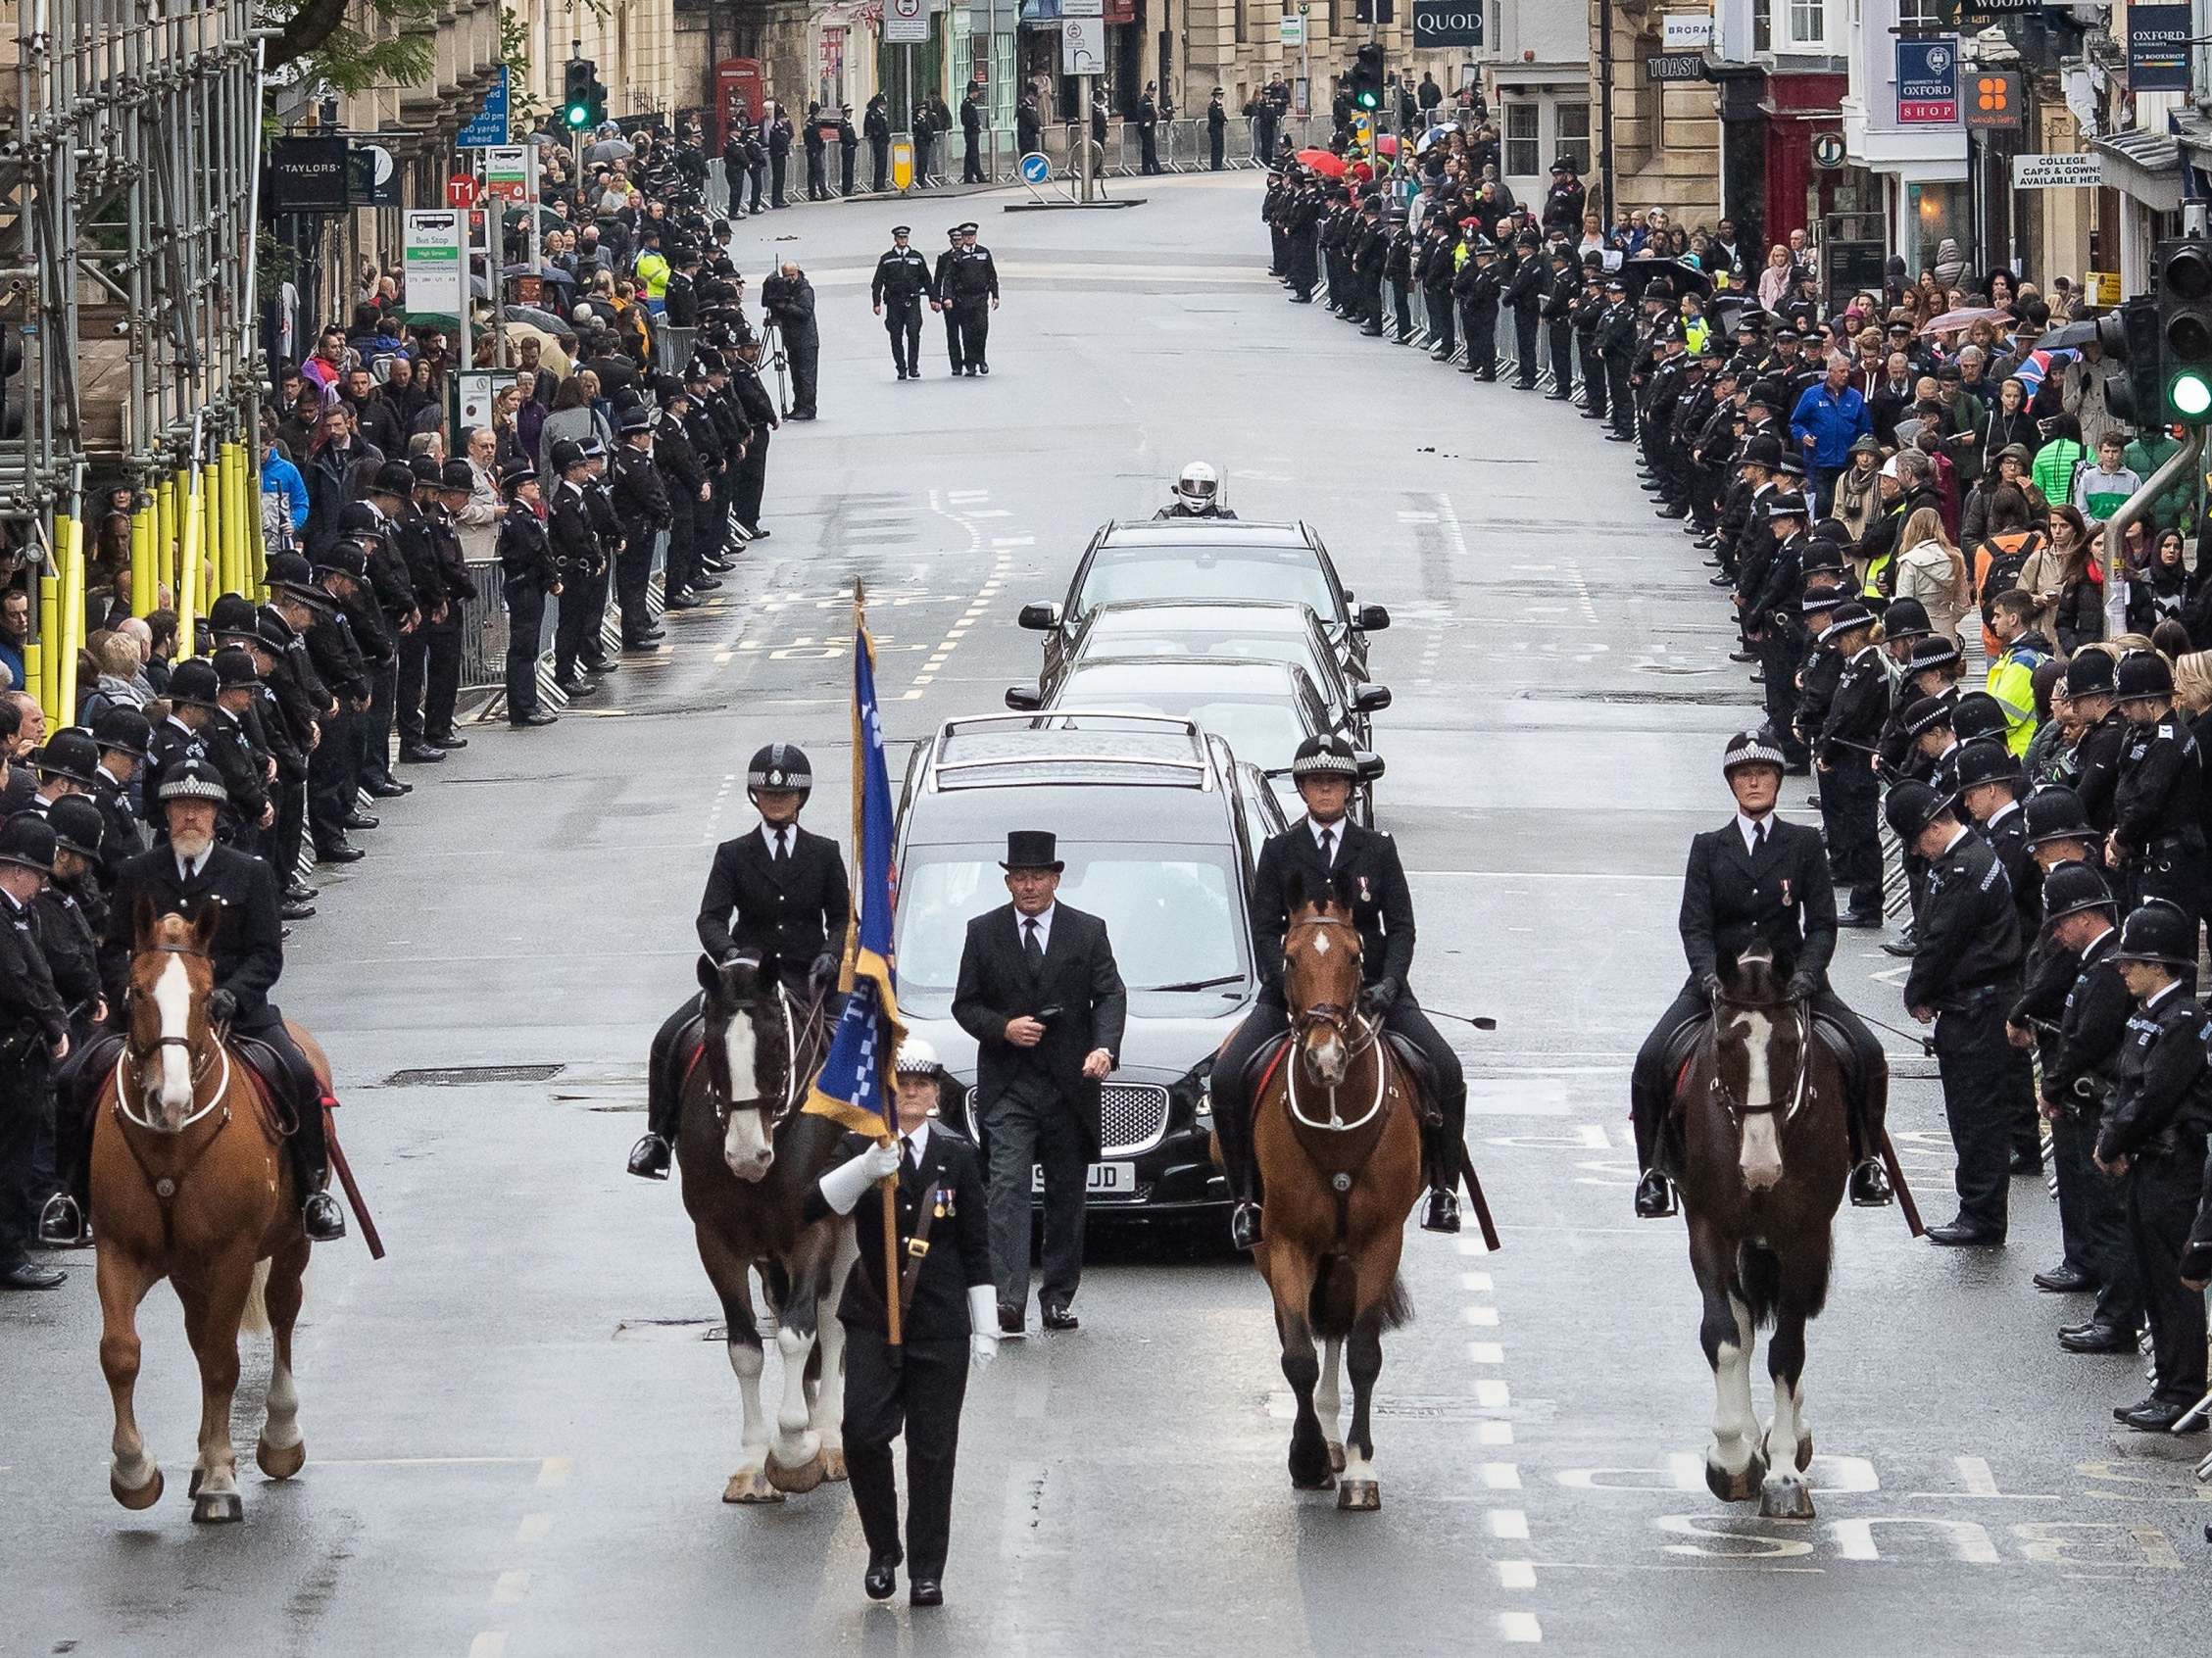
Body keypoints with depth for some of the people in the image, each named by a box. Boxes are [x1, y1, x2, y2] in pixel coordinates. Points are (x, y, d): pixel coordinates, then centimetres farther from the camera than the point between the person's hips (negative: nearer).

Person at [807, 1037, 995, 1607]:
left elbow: (977, 1248, 8)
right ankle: (883, 1550, 6)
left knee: (932, 1447, 2)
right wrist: (867, 1167, -30)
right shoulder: (859, 1149, 2)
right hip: (874, 1318, -1)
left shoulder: (957, 1156, 5)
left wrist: (985, 1326, 6)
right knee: (863, 1431, -14)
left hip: (941, 1323, 1)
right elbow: (816, 1207, -15)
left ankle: (927, 1573, 9)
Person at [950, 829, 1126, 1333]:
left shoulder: (1088, 932, 4)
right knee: (1008, 1188, -14)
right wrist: (1003, 1028, -12)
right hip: (1007, 1084, -1)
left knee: (1067, 1196, 8)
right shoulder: (984, 932, 5)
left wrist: (1104, 1047, -21)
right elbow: (965, 1004, 7)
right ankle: (1009, 1300, -22)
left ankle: (1059, 1298, 19)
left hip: (1070, 1083, 1)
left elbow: (1110, 995, -2)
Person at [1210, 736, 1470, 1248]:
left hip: (1371, 988, 0)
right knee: (1227, 1077, -20)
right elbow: (1265, 931, 0)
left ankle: (1442, 1189, -8)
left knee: (1445, 1071, -20)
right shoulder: (1279, 852, 6)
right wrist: (1292, 988, -16)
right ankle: (1246, 1196, -7)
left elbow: (1401, 927, 3)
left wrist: (1388, 985, -15)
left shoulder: (1377, 850, 8)